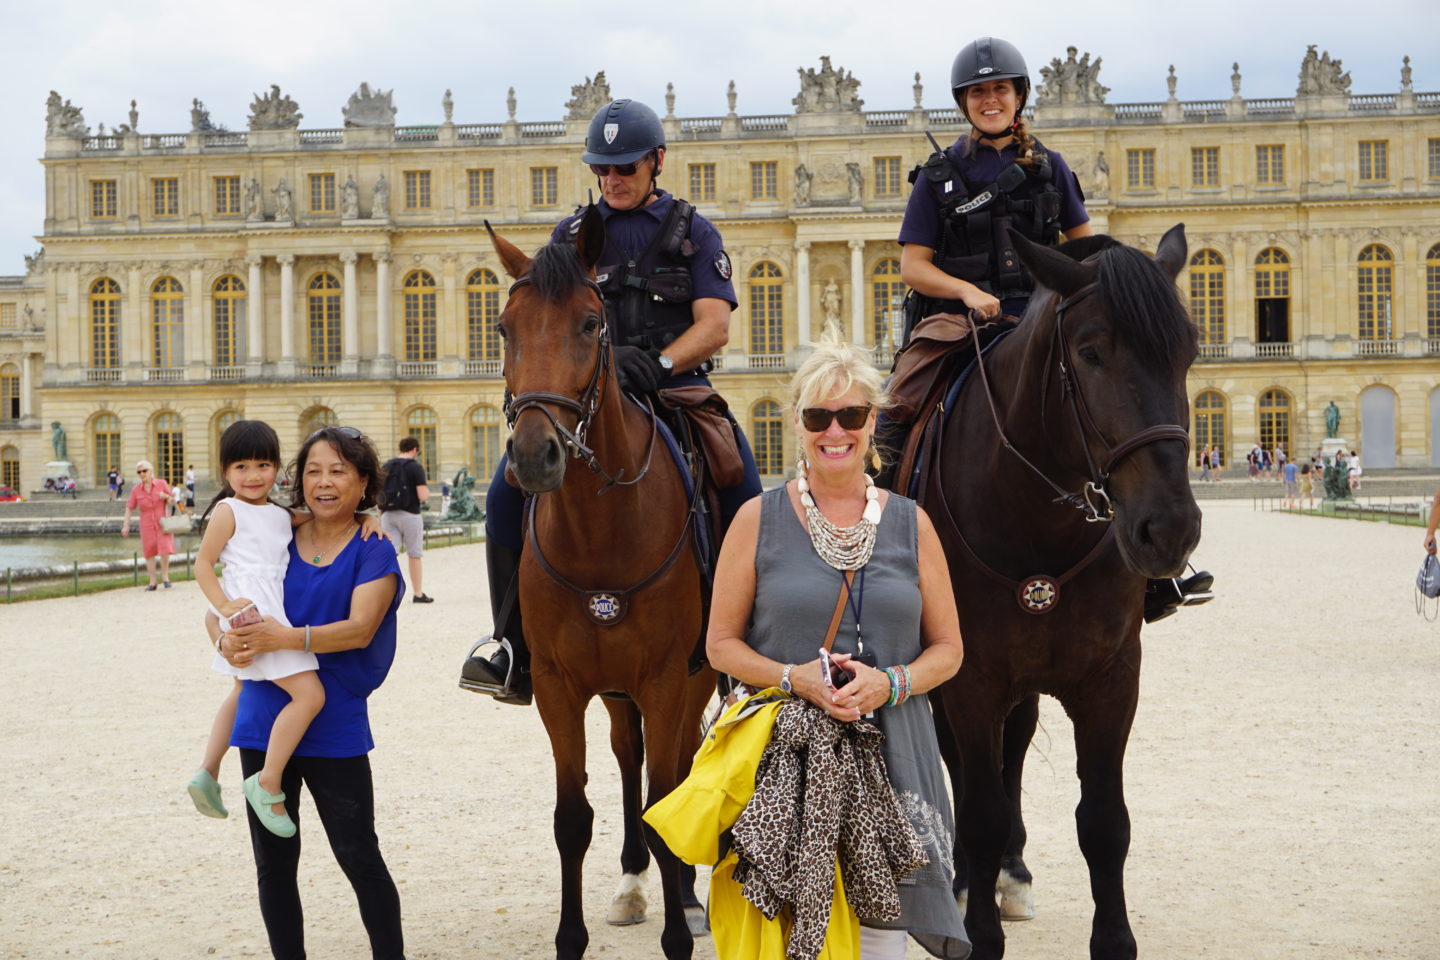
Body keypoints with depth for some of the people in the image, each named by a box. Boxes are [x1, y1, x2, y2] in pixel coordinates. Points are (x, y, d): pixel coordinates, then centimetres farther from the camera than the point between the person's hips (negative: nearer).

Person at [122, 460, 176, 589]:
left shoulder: (162, 484, 0)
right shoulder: (136, 489, 0)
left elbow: (172, 502, 9)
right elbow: (129, 508, 4)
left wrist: (166, 497, -13)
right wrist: (125, 526, -1)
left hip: (163, 522, -1)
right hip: (146, 525, 1)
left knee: (165, 550, -11)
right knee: (149, 553, 1)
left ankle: (165, 577, 9)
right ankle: (152, 582, 10)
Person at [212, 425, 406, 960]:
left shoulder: (372, 552, -3)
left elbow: (360, 629, -17)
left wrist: (285, 638, -29)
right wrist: (226, 640, -16)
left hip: (335, 729, -4)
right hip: (264, 723, 4)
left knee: (359, 859, 2)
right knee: (273, 864, 11)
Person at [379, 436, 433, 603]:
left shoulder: (386, 466, 9)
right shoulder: (416, 467, -6)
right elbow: (422, 496, -13)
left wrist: (380, 516, 17)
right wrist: (427, 491, 9)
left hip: (388, 515, 4)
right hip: (409, 515, -4)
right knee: (415, 555, 8)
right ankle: (418, 594, 16)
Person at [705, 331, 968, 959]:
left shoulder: (911, 524, 7)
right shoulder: (760, 519, 3)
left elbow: (947, 648, 10)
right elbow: (721, 644, 4)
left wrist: (891, 683, -10)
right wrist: (793, 679, -14)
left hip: (888, 755, 2)